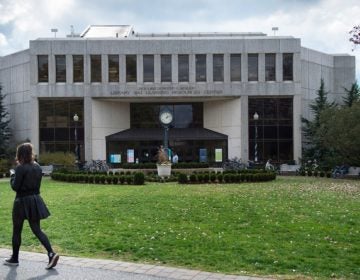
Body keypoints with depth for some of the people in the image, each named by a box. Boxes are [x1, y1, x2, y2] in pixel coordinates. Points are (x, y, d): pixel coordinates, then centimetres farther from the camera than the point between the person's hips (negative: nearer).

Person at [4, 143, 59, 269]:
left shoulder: (20, 168, -15)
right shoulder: (37, 167, 6)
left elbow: (15, 186, -14)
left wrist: (13, 176, 3)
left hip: (23, 202, -6)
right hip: (35, 199, 6)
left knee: (17, 231, 11)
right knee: (37, 229, 7)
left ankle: (14, 258, 23)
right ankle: (51, 253, -9)